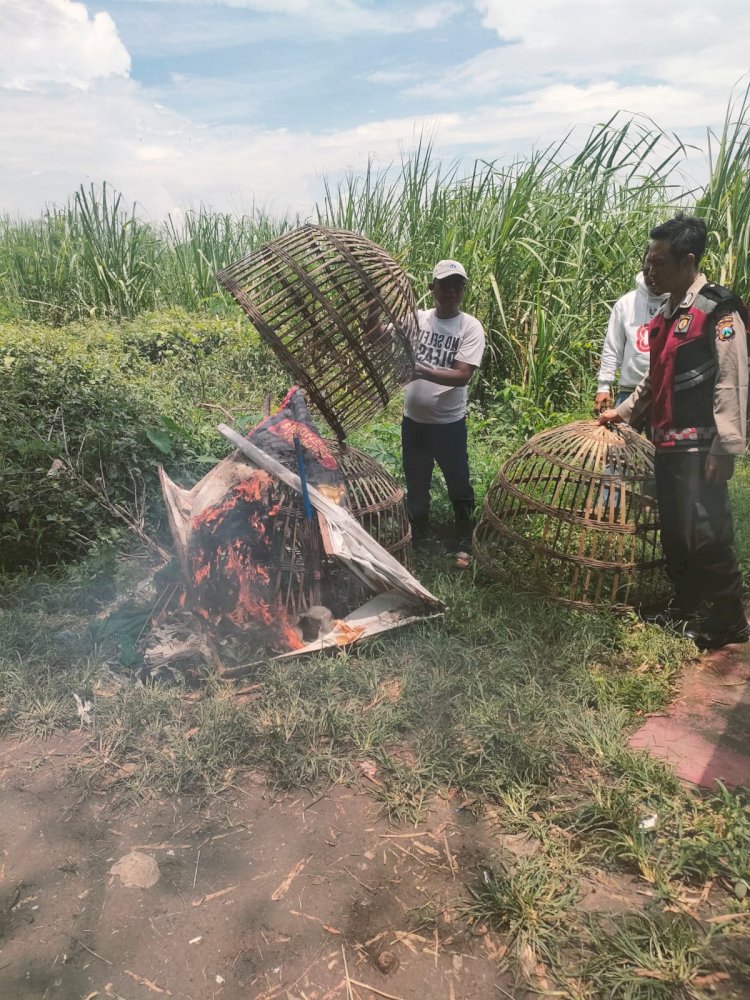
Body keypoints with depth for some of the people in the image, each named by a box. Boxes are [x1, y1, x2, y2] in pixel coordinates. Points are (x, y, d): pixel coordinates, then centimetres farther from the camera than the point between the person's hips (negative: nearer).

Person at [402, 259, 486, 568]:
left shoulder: (471, 327, -10)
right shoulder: (416, 318, 0)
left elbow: (462, 376, -20)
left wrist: (423, 371, -33)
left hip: (449, 422, -3)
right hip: (413, 419, 3)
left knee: (458, 485, 8)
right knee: (415, 482, 19)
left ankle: (465, 544, 26)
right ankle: (415, 535, 40)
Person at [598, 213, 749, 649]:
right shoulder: (667, 314, 16)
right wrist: (624, 411, 28)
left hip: (701, 445, -8)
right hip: (668, 443, 8)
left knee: (706, 535, -5)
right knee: (674, 534, 13)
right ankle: (687, 609, 28)